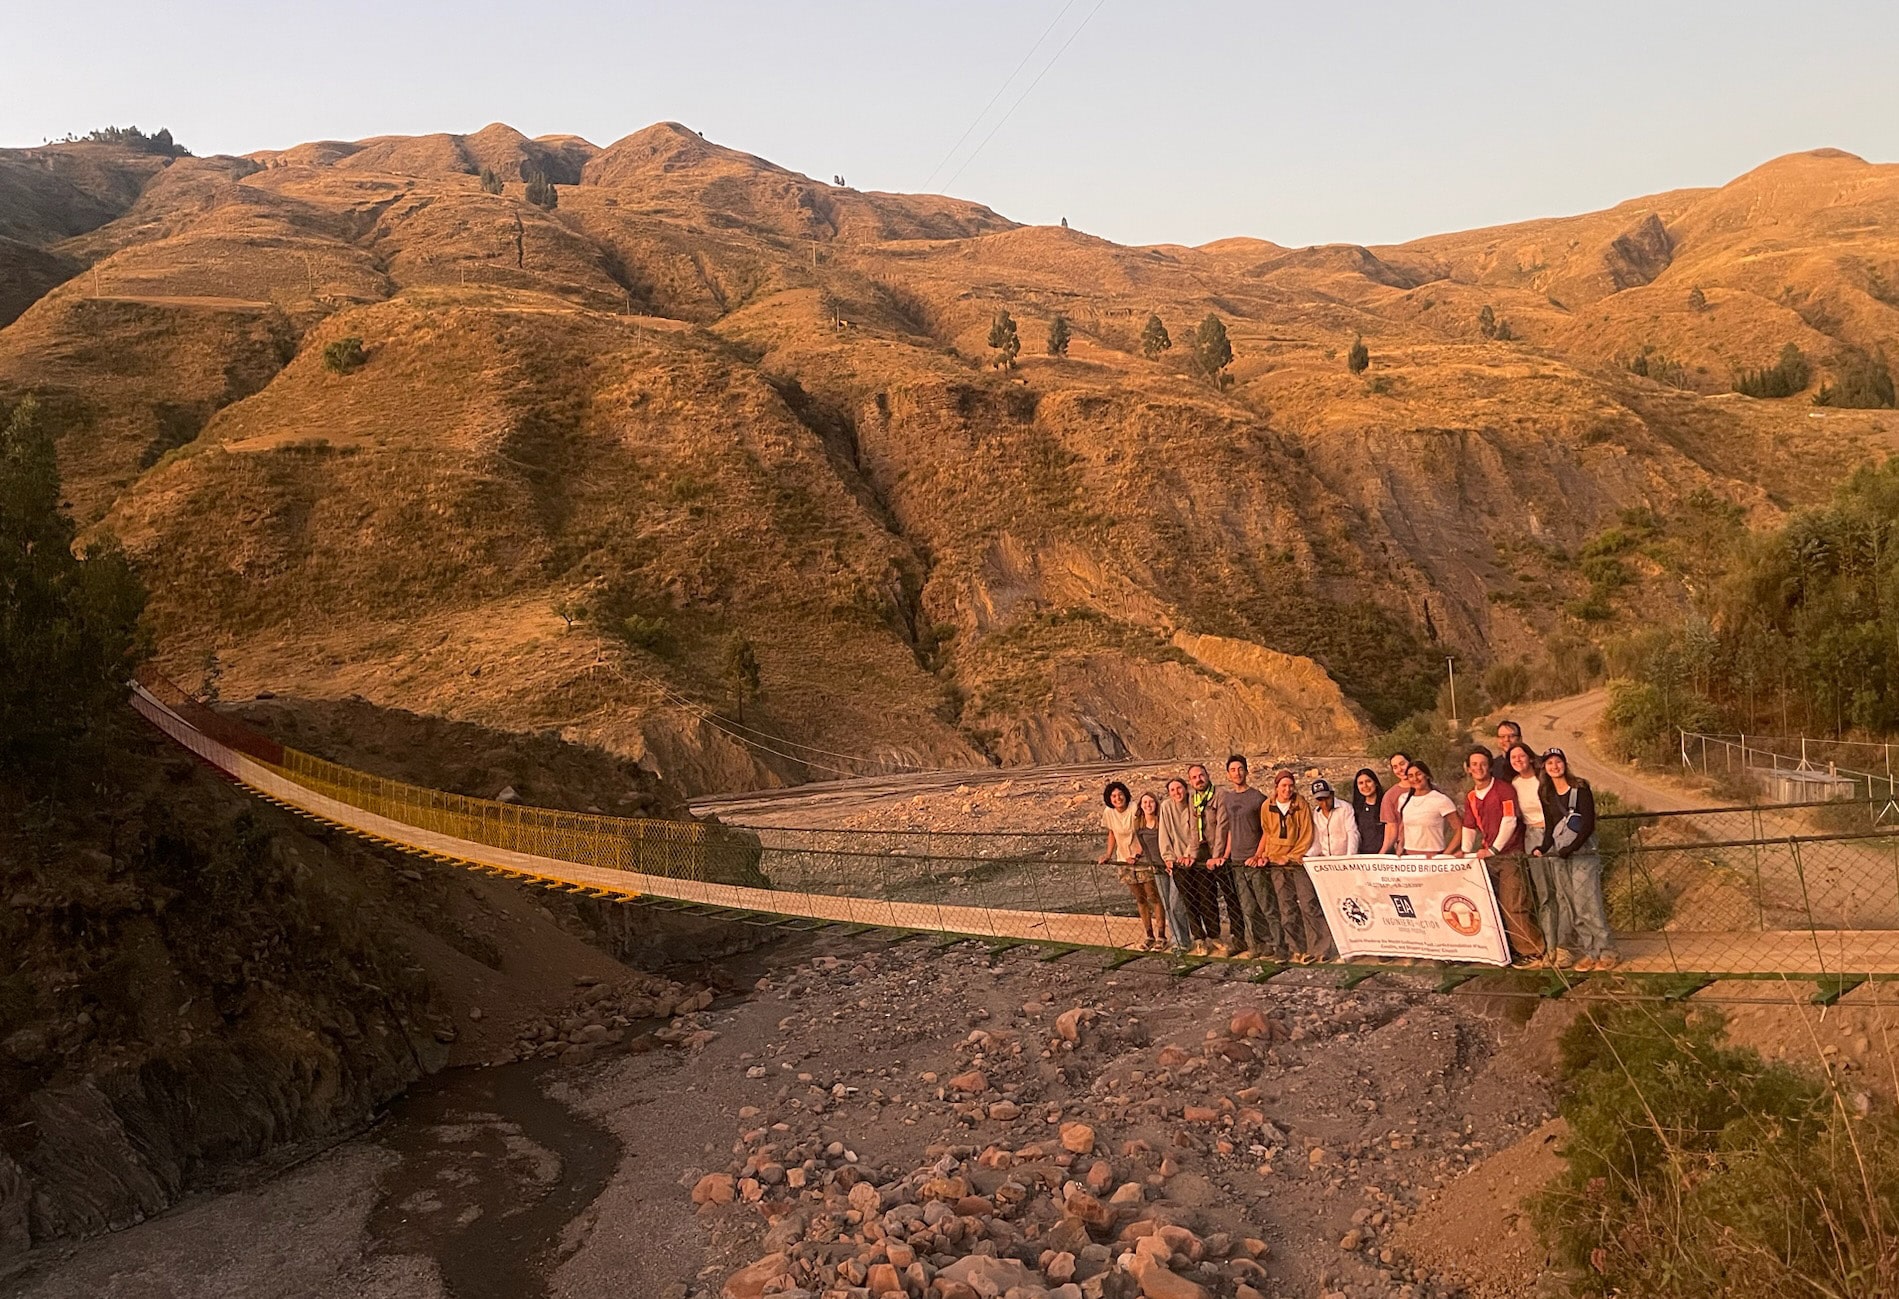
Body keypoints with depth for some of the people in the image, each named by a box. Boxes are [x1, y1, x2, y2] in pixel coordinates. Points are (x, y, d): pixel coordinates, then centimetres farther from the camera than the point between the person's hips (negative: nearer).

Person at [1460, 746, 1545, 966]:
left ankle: (1532, 952, -4)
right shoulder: (1470, 796, 13)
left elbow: (1509, 822, -13)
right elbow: (1469, 828, 19)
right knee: (1495, 906, 6)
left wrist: (1493, 849, -15)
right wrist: (1466, 852, 7)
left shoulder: (1504, 789, -7)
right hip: (1488, 856, 7)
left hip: (1509, 854, -6)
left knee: (1514, 906, -11)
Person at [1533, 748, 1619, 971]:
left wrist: (1570, 849, -17)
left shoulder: (1580, 788, -4)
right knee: (1570, 908, 2)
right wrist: (1543, 848, -4)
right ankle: (1588, 952, 7)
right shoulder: (1547, 795, 11)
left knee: (1588, 904, -9)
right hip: (1558, 857, 5)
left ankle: (1607, 952, -2)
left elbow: (1588, 824, -9)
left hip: (1583, 853, -5)